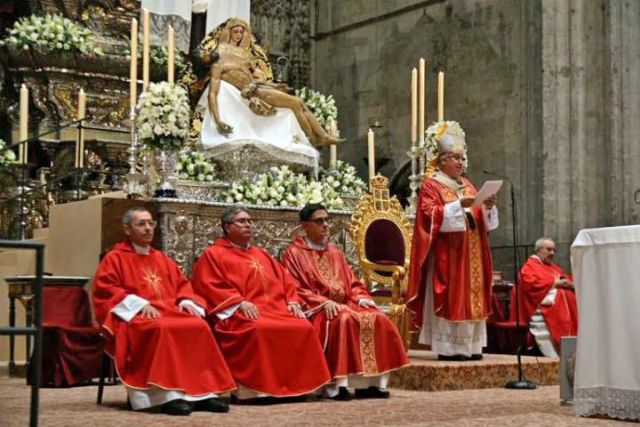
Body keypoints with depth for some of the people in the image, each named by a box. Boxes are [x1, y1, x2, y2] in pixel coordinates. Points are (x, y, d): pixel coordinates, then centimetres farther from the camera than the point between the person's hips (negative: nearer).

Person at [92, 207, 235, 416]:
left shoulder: (161, 259, 25)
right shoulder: (115, 258, 6)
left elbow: (181, 283, 25)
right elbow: (104, 290, -6)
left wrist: (186, 301, 0)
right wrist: (139, 303, -18)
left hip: (170, 310, 6)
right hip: (136, 315, -6)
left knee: (199, 327, -24)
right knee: (162, 329, -39)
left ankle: (202, 392, -28)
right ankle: (169, 395, -42)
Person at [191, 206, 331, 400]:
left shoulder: (261, 254, 30)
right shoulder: (213, 254, 11)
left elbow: (285, 280, 25)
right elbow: (209, 287, -3)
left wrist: (292, 301, 4)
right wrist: (240, 302, -16)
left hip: (275, 309, 6)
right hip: (240, 314, -6)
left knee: (303, 327, -21)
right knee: (259, 329, -38)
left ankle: (297, 384, -19)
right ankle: (258, 388, -35)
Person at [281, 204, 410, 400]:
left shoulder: (335, 253, 23)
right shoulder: (294, 253, 2)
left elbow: (352, 283, 20)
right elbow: (294, 289, -8)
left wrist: (361, 298, -3)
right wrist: (324, 302, -20)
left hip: (344, 305, 6)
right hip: (316, 309, -6)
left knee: (378, 319, -18)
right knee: (344, 320, -37)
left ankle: (370, 381, -19)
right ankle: (336, 384, -37)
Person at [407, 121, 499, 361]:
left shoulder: (468, 186, 18)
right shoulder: (431, 186, -2)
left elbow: (480, 221, 17)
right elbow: (430, 216, -15)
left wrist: (487, 207, -3)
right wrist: (458, 205, -22)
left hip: (470, 255, 7)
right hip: (446, 255, -7)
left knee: (470, 297, 5)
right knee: (449, 299, -9)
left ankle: (469, 346, 8)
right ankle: (447, 348, -8)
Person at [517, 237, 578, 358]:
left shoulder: (555, 268, 31)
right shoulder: (529, 267, 6)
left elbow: (570, 281, 28)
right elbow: (531, 284, -13)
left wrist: (569, 283, 1)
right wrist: (554, 283, -7)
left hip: (565, 312, 8)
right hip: (545, 314, -8)